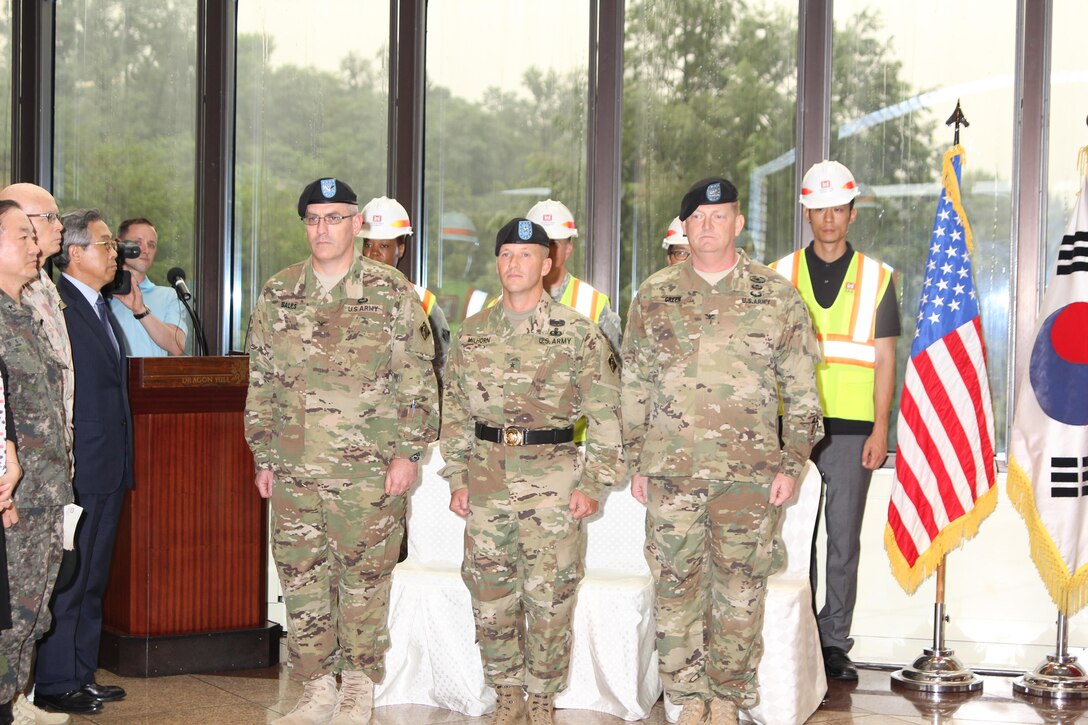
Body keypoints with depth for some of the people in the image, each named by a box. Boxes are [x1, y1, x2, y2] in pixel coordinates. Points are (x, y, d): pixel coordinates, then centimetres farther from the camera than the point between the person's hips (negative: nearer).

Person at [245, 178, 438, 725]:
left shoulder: (392, 294, -1)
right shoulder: (277, 295, 9)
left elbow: (417, 381, -1)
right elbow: (261, 382, 13)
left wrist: (408, 453, -7)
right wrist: (263, 457, 10)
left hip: (369, 470, -3)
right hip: (295, 469, 3)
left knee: (364, 578, 3)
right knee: (301, 578, 6)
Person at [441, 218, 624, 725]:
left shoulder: (578, 333, -1)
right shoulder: (473, 333, 10)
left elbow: (605, 416, -1)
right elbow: (455, 411, 14)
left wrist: (593, 483, -7)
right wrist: (457, 478, 8)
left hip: (553, 480, -3)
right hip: (486, 478, 3)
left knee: (549, 599, 0)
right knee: (490, 597, 6)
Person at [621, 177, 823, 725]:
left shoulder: (777, 298, 4)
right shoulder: (654, 297, 8)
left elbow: (801, 390, 6)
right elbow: (634, 386, 11)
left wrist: (791, 464, -1)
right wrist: (636, 464, 8)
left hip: (750, 472, -1)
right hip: (671, 472, 1)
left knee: (741, 591, 3)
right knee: (676, 587, 4)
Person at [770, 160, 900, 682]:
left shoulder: (876, 278, 7)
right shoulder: (780, 276, 7)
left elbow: (884, 360, 5)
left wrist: (880, 430, -3)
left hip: (851, 429, 0)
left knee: (843, 539, 3)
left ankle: (835, 644, 11)